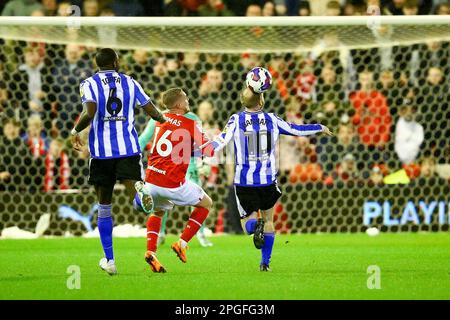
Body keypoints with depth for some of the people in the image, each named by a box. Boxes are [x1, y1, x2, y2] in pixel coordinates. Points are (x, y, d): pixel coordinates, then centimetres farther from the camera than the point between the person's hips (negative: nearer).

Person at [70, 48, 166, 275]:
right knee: (134, 192, -8)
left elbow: (90, 113, -15)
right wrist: (163, 119, 34)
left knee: (104, 206, 12)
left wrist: (75, 131, 3)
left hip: (101, 151, 0)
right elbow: (153, 113, 11)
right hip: (129, 149, 0)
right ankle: (142, 194, -48)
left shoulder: (89, 84, 2)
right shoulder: (130, 83, 10)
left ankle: (109, 259, 14)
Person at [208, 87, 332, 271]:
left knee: (247, 223, 7)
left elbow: (221, 141, -15)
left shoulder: (236, 120, -6)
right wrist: (320, 128, 26)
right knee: (268, 220, 17)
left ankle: (255, 225, -29)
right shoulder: (271, 120, 0)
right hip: (268, 180, 1)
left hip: (244, 181, -1)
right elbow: (297, 130, 10)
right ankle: (265, 262, 10)